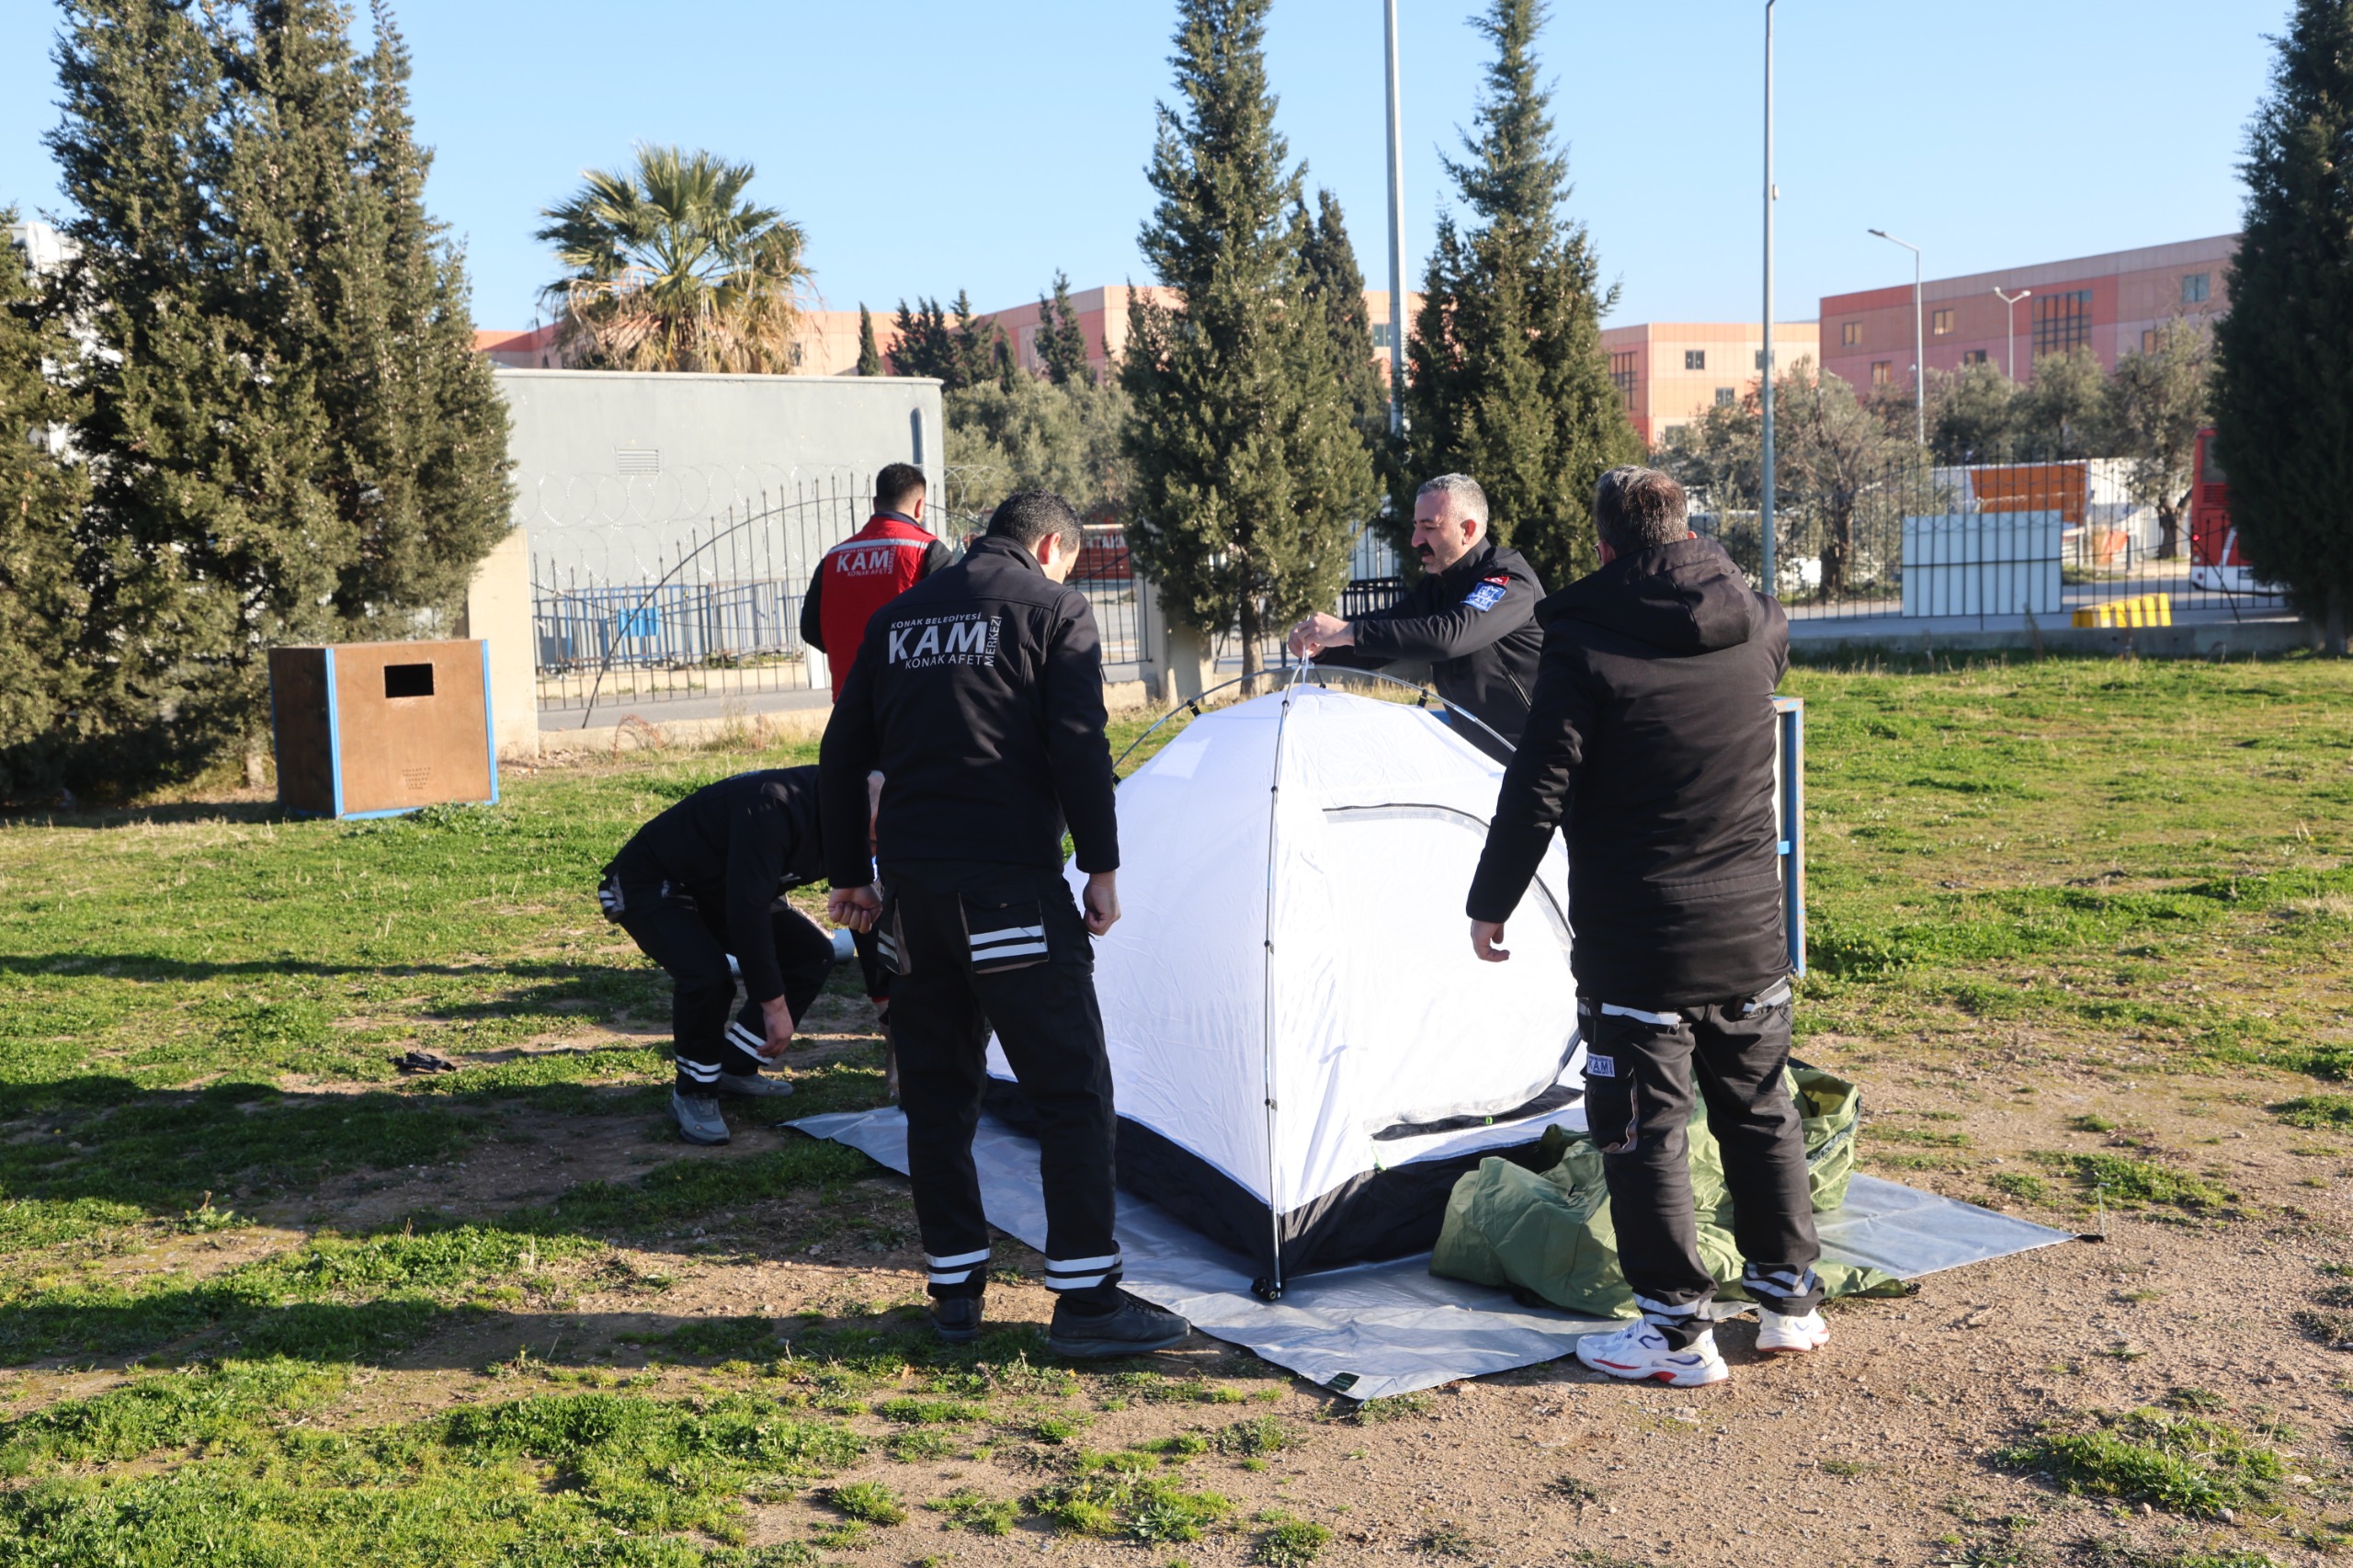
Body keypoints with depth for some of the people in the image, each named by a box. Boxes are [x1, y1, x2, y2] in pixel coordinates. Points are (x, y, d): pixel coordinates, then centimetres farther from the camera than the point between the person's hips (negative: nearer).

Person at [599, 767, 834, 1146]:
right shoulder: (772, 807, -36)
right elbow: (747, 910, -38)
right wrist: (774, 1004, -33)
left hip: (721, 888, 9)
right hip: (650, 884, -9)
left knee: (812, 953, -2)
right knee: (706, 972, -32)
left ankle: (734, 1069, 9)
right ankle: (693, 1093, -9)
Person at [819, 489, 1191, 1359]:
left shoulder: (897, 617, 17)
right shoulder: (1054, 608, 1)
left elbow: (843, 754, 16)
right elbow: (1079, 747, -10)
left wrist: (849, 874, 22)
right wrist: (1102, 866, -5)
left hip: (912, 883, 6)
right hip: (1009, 881, -6)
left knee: (936, 1090, 14)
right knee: (1072, 1088, 1)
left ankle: (954, 1290, 19)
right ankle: (1087, 1300, 2)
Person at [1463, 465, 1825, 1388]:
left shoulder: (1586, 648, -15)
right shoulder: (1755, 629, 1)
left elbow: (1539, 791, -15)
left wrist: (1491, 902, -4)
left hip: (1637, 948, -6)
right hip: (1752, 933, 6)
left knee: (1643, 1131, 4)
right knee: (1761, 1113, 18)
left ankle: (1676, 1331, 9)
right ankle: (1790, 1299, 28)